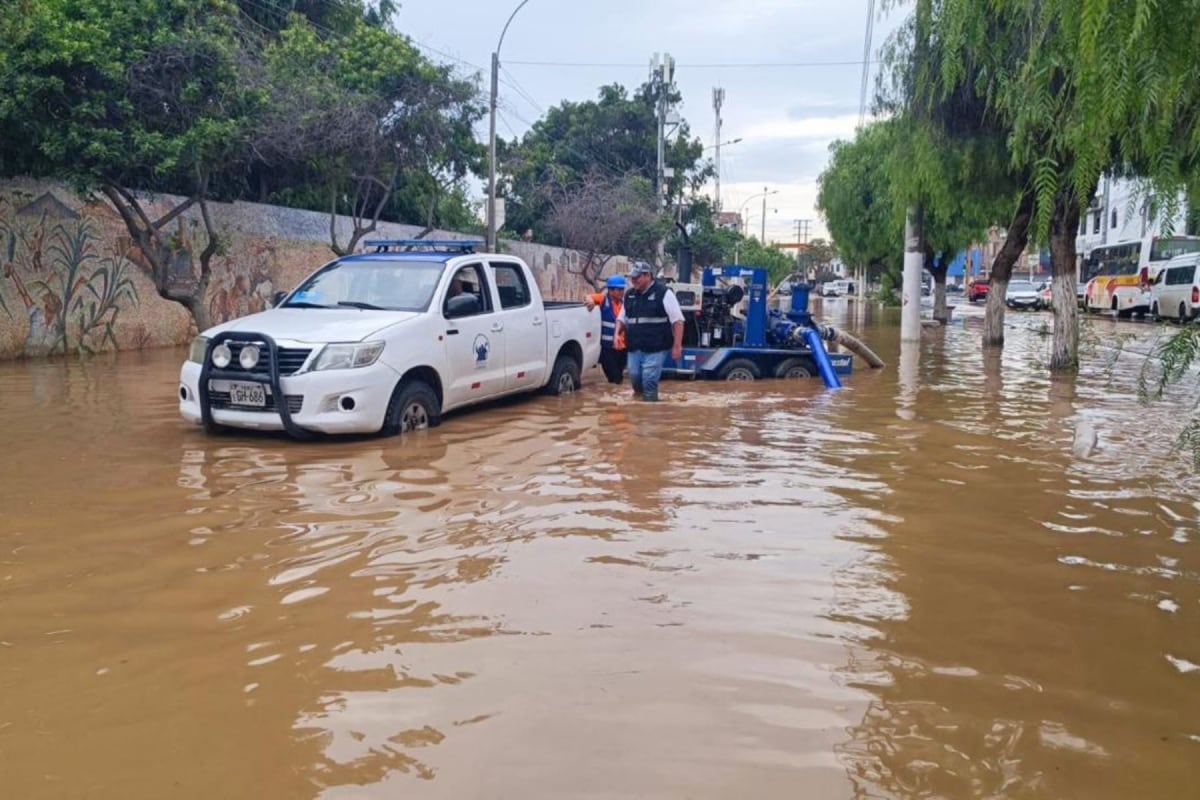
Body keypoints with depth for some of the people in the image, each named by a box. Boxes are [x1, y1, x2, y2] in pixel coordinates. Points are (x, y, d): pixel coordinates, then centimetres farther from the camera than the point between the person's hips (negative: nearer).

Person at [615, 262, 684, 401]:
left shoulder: (663, 293, -6)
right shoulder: (629, 295, 14)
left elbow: (677, 321, -8)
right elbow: (621, 318, 25)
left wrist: (677, 346, -13)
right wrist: (617, 333, 5)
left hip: (655, 348, -6)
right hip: (634, 348, 6)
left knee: (649, 381, -9)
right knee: (634, 377, 6)